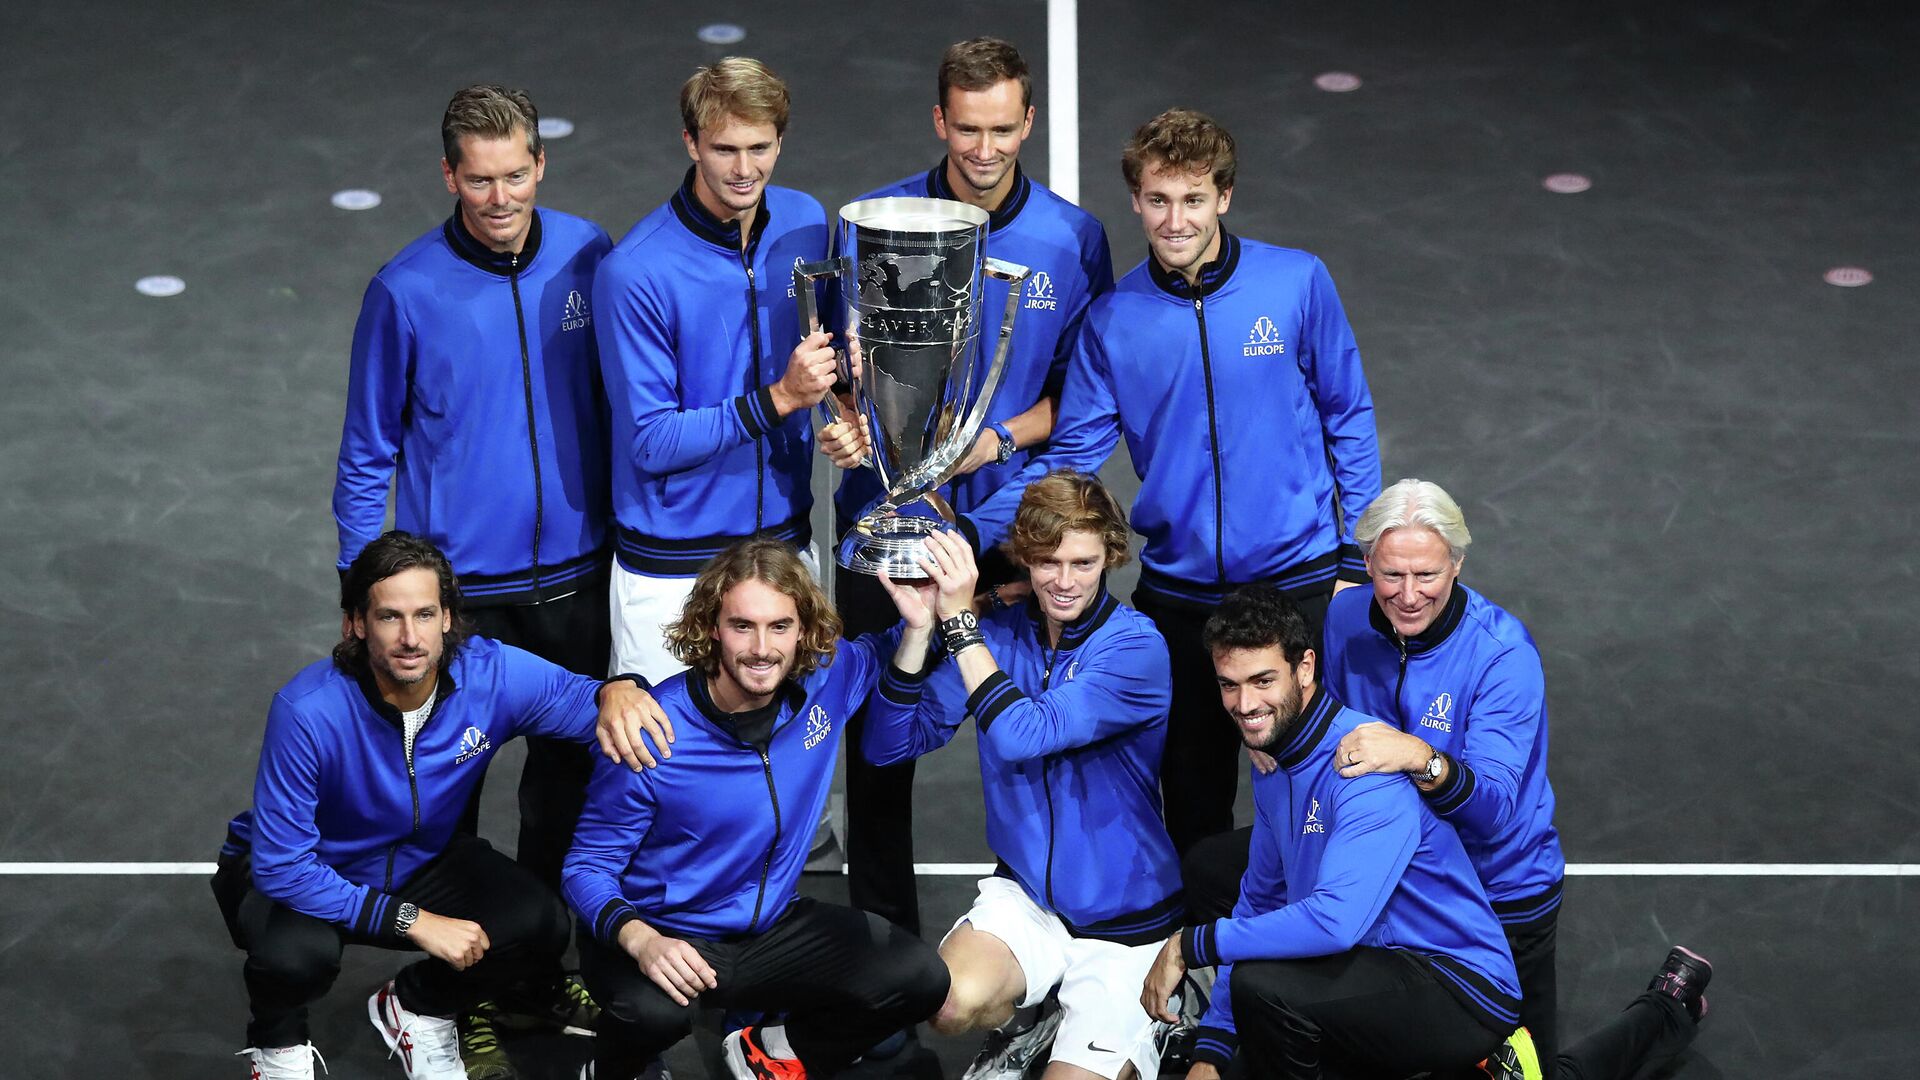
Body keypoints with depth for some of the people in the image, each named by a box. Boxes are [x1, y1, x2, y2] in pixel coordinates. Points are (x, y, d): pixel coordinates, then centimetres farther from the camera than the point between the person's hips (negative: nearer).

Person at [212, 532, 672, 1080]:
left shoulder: (494, 675, -24)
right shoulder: (307, 711, -34)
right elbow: (283, 865, -31)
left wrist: (618, 692, -41)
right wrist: (412, 921, -32)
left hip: (422, 860, 4)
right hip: (305, 872, -4)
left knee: (541, 926, -22)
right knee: (298, 953, -38)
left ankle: (417, 1010, 10)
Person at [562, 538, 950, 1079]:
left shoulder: (827, 680, -9)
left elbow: (889, 667, 16)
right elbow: (588, 866, -15)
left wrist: (917, 624, -9)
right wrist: (640, 941, -35)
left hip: (770, 928, 5)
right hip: (662, 934, -5)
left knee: (920, 978, -15)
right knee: (655, 1010, -38)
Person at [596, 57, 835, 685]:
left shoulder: (805, 223, 0)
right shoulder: (634, 273, -18)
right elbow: (652, 443, -17)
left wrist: (833, 378, -6)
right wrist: (778, 399, -26)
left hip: (786, 536, 5)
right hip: (672, 568, -5)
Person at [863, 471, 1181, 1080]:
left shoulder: (1136, 647, -17)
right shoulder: (998, 636, -3)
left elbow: (1023, 737, -29)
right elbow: (888, 745, -8)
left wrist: (959, 620, -28)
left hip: (1125, 922, -3)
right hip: (1026, 893, 3)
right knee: (954, 1003, -27)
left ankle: (1139, 1031, 26)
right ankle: (1029, 1025, 8)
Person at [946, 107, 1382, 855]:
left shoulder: (1297, 284, -5)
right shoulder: (1113, 321, -1)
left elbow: (1349, 420, 3)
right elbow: (1069, 458, -1)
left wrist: (1356, 557, 0)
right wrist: (970, 531, -16)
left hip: (1300, 582, -2)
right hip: (1177, 592, 2)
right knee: (1194, 800, 11)